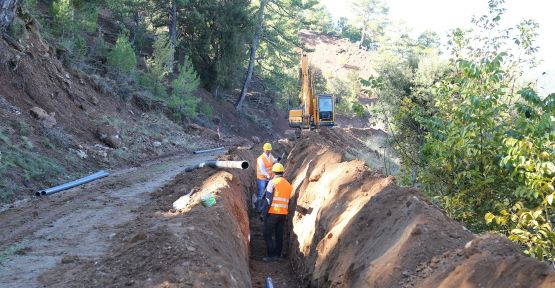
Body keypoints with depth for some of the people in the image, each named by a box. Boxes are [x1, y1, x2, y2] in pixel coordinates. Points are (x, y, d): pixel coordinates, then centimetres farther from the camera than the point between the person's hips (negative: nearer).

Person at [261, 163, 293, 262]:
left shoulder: (272, 182, -7)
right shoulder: (288, 185, 12)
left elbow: (268, 199, -12)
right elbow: (289, 201, 13)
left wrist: (265, 213, -7)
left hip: (273, 213, -6)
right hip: (283, 213, 6)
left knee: (267, 234, 0)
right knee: (279, 235, 12)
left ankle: (271, 255, -4)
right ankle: (277, 255, 16)